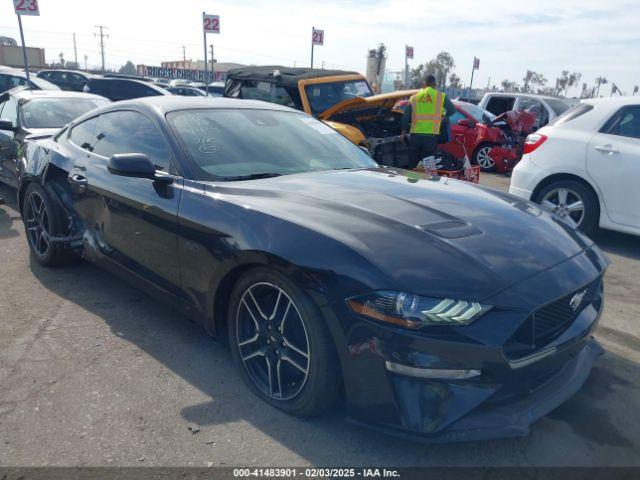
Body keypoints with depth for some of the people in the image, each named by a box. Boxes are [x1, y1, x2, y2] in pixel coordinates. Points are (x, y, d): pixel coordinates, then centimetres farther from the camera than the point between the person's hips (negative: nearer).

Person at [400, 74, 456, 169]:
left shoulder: (414, 97, 11)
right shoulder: (440, 96, 4)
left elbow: (405, 116, 11)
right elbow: (452, 110, 8)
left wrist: (403, 133, 19)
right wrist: (443, 115, 27)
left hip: (415, 134, 2)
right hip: (431, 136, -2)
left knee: (412, 164, 11)